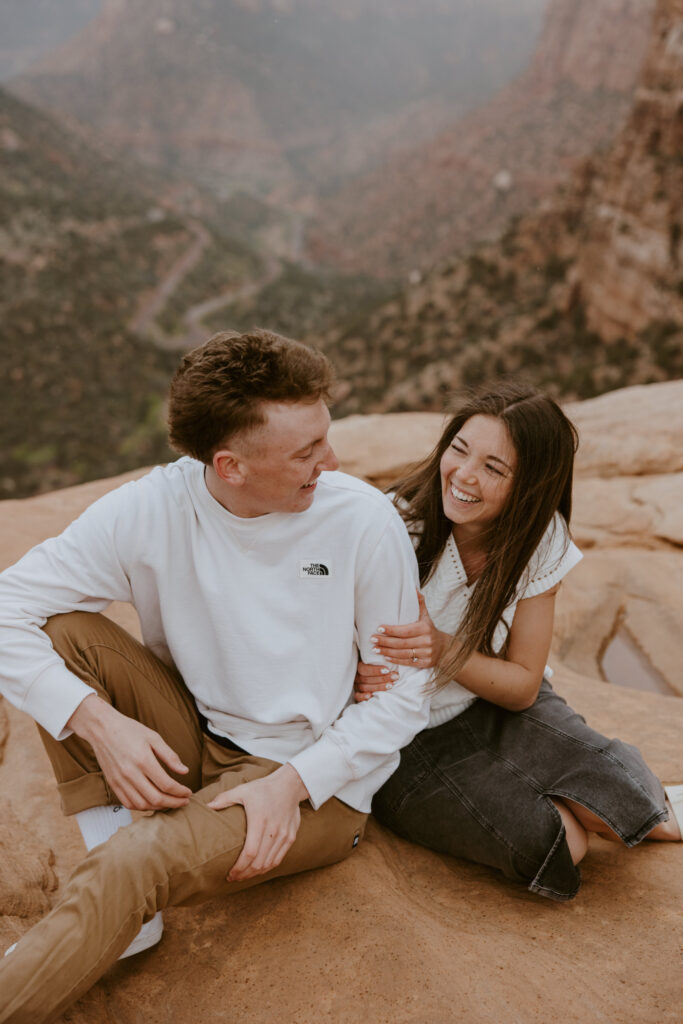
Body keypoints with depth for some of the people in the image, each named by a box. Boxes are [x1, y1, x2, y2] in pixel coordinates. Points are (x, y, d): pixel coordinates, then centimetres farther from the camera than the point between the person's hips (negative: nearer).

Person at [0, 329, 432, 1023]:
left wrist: (292, 782, -19)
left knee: (132, 866, -28)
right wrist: (98, 721, -24)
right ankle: (118, 876, -12)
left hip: (316, 784, -3)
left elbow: (403, 694, -9)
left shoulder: (363, 522, -17)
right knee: (60, 630, -15)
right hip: (187, 747, 4)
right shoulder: (152, 509, -14)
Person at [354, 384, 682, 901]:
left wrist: (443, 650, -26)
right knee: (550, 843, -23)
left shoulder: (541, 540, -11)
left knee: (613, 789, -22)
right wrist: (353, 674, -34)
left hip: (498, 707, 3)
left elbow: (523, 685, -7)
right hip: (402, 738, -3)